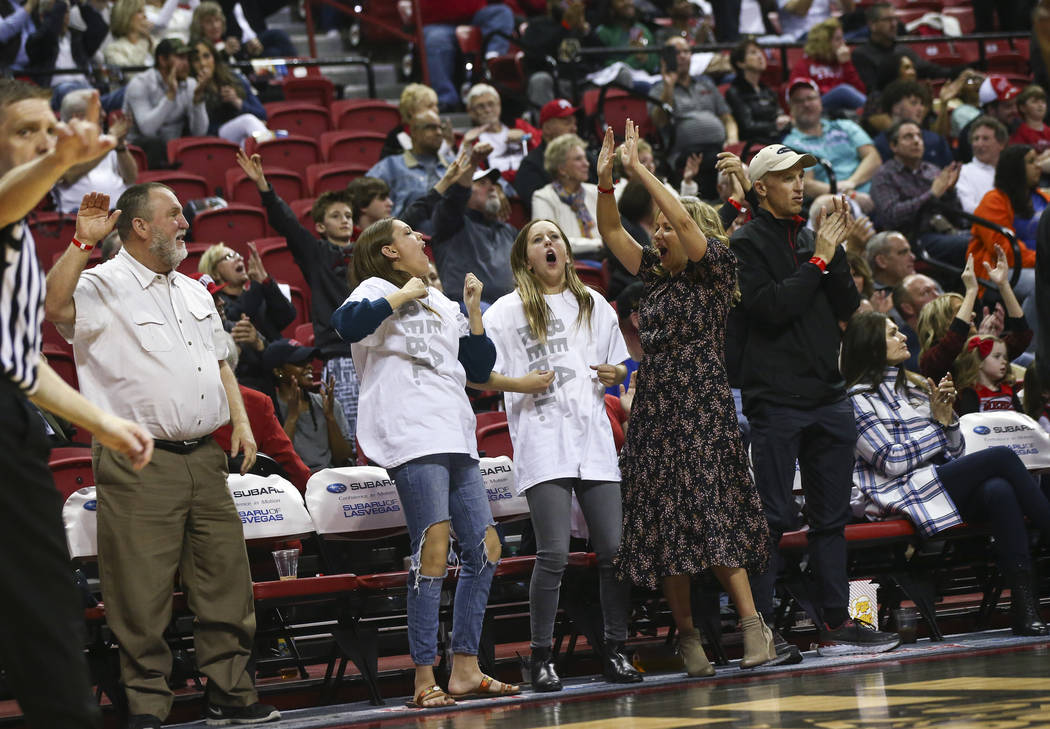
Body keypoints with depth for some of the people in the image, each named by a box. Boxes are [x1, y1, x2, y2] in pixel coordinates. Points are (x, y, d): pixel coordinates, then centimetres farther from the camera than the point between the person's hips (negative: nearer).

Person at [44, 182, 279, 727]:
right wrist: (82, 242, -28)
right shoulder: (103, 288, -5)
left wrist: (241, 423, 13)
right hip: (138, 464, -7)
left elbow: (220, 362, 25)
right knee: (143, 595, -5)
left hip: (204, 458, 7)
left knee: (225, 580, 8)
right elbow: (54, 306, -25)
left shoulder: (193, 292, 19)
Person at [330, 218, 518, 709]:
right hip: (413, 436, -8)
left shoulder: (441, 304, 27)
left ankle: (464, 670, 12)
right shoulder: (379, 291, 4)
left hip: (455, 438, 8)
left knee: (485, 548, 5)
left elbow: (480, 368, 24)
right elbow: (347, 323, -19)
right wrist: (404, 295, -11)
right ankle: (424, 681, -17)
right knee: (434, 548, -17)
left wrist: (473, 311, 15)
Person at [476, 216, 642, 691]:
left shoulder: (594, 306, 17)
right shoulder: (508, 311, 4)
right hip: (543, 441, -4)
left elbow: (619, 365, 26)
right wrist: (520, 383, -14)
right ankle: (541, 658, -4)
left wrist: (615, 374, 4)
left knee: (615, 548, -1)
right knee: (555, 553, -12)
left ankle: (615, 652, 10)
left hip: (594, 439, 4)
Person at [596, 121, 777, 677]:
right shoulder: (656, 276, 16)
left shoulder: (716, 268, -1)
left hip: (702, 411, -7)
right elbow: (611, 233, 15)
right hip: (654, 411, 7)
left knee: (712, 516, -15)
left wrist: (640, 169, -13)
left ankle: (753, 626, -14)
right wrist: (605, 180, 1)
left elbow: (684, 219, -15)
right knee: (663, 522, 4)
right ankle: (685, 632, 10)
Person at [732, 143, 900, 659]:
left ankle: (835, 623, 12)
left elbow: (847, 306, 10)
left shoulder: (810, 238, 17)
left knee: (831, 516, 8)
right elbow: (770, 308, -16)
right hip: (777, 398, -7)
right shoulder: (748, 243, -3)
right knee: (773, 518, -8)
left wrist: (835, 251, -3)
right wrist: (819, 260, -13)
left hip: (828, 395, 7)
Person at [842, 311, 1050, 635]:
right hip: (907, 495, -6)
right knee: (1002, 457, -25)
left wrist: (947, 415, 4)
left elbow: (955, 451, 23)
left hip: (947, 487, 6)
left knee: (999, 490, -31)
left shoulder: (915, 387, 26)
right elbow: (893, 461, -9)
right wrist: (936, 423, 0)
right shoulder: (860, 398, 2)